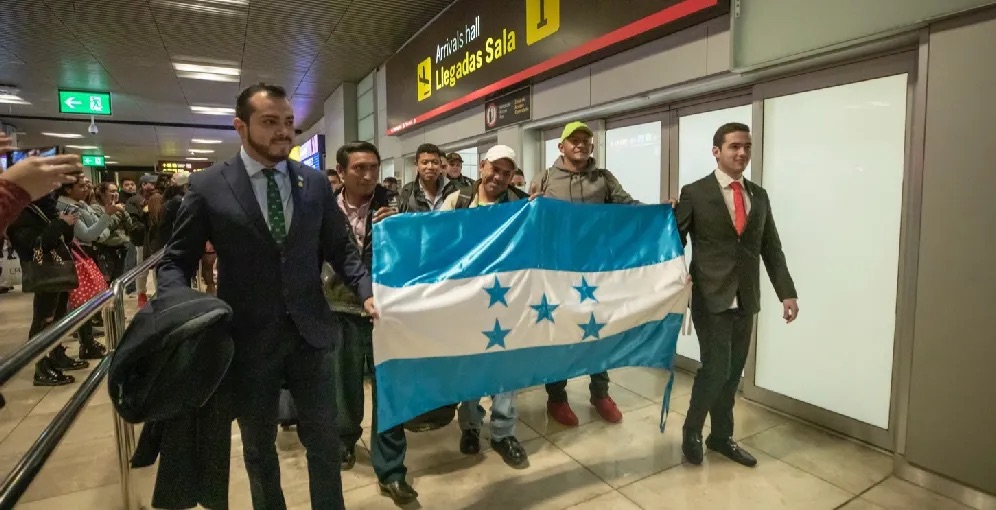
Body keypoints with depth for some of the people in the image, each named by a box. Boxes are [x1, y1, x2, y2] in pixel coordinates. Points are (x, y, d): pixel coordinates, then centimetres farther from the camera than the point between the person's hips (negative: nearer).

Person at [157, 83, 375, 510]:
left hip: (310, 333, 2)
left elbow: (340, 249, 5)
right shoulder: (207, 186, -4)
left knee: (324, 442, 14)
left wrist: (367, 292, -11)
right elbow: (176, 261, 0)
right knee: (259, 448, 19)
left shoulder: (316, 184, 2)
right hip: (249, 339, -1)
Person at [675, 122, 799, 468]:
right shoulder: (695, 193, -4)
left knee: (733, 372, 11)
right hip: (711, 298, -5)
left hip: (745, 299, 5)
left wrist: (786, 292, 4)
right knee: (716, 369, -7)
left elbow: (771, 248, 11)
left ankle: (721, 436, 29)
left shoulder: (759, 195, 11)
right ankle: (691, 432, 16)